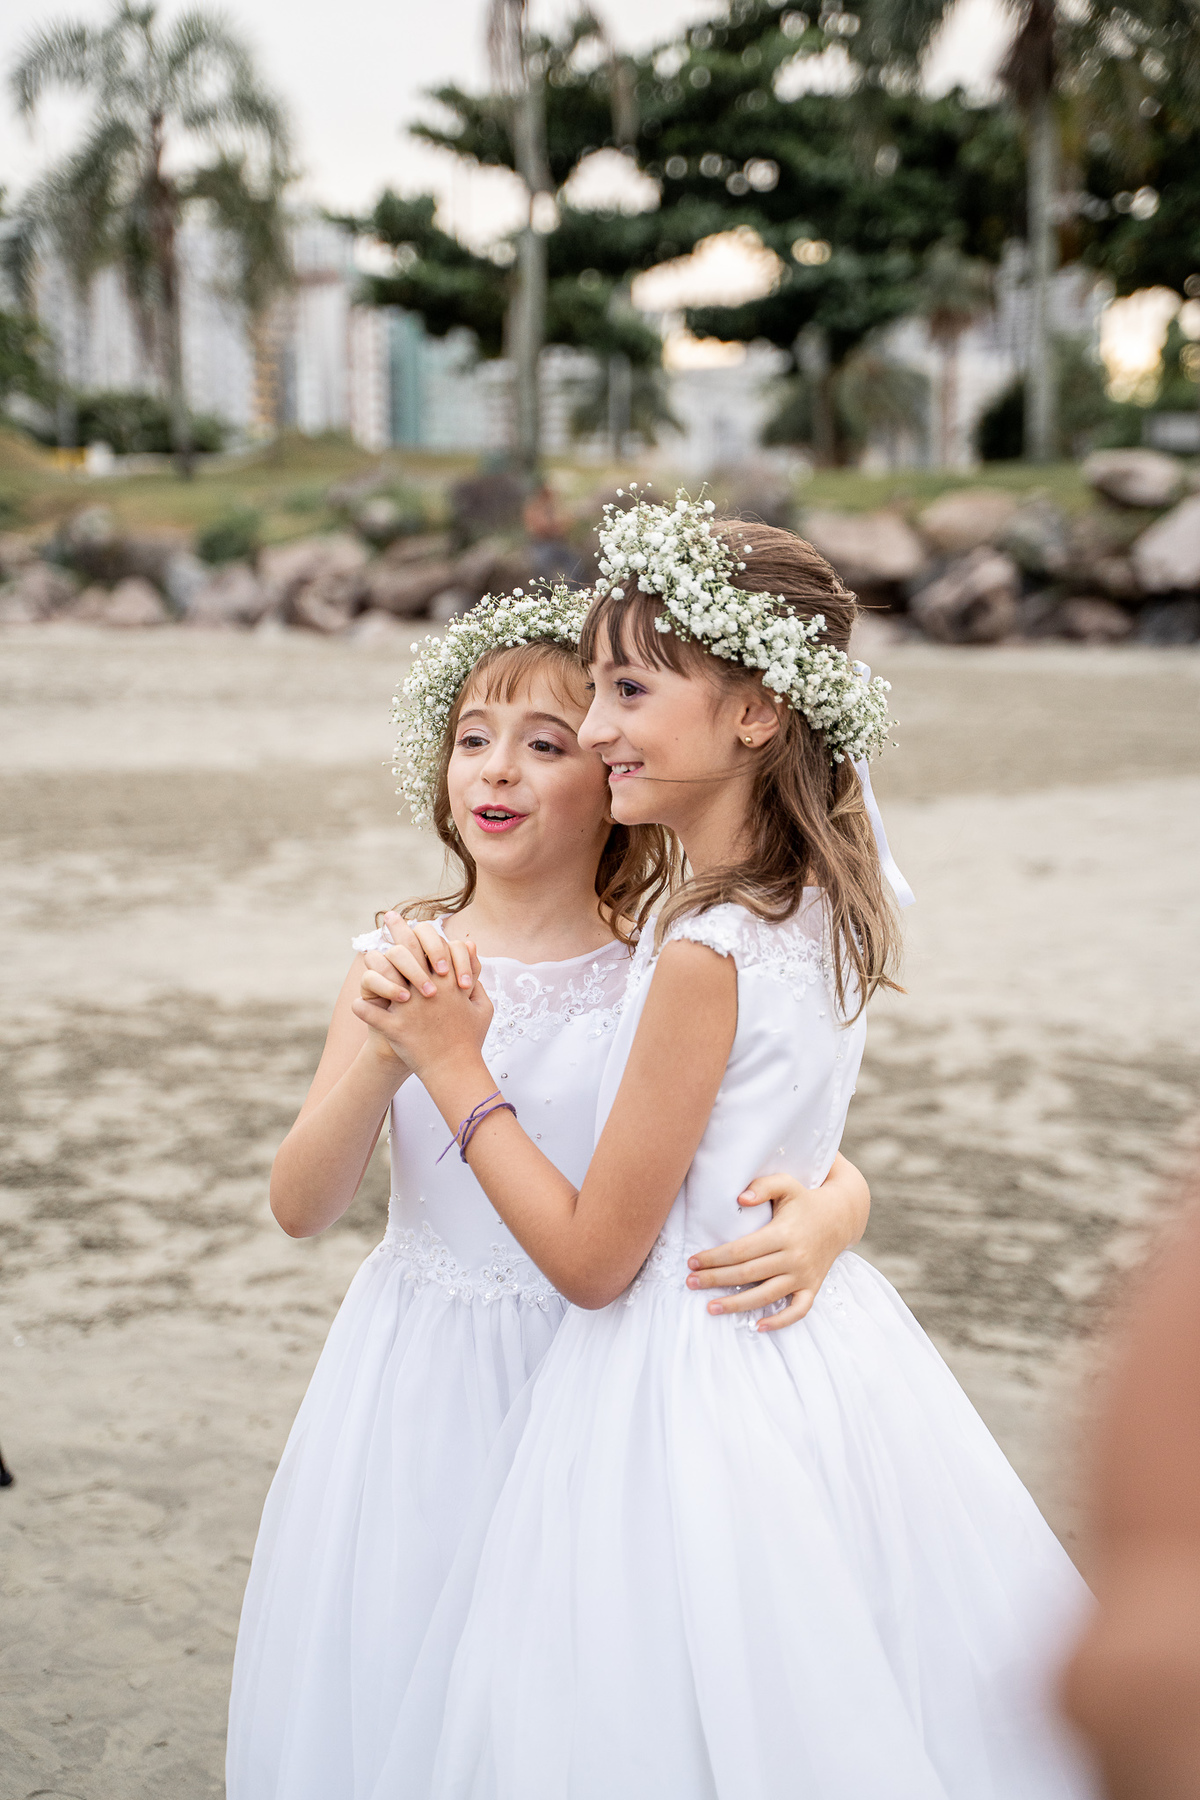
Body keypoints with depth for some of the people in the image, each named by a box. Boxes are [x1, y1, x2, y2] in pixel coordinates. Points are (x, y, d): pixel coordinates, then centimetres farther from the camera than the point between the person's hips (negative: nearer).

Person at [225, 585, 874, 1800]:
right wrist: (392, 1049, -27)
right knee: (395, 1688, 12)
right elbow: (300, 1206, -10)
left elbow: (835, 1165, -4)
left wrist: (829, 1216, -28)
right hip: (415, 1369, 2)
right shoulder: (398, 962, -2)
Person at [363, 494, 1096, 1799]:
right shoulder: (825, 910, 1)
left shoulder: (706, 956, -23)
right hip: (819, 1341, 8)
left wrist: (455, 1067, -8)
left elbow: (592, 1257, -16)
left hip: (684, 1376, -8)